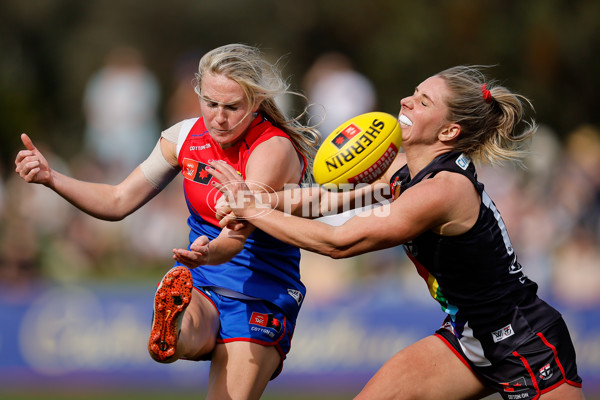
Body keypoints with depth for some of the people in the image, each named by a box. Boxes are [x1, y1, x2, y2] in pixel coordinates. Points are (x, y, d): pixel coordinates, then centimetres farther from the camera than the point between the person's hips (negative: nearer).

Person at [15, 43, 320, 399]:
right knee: (183, 337, -34)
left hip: (262, 297, -3)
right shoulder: (186, 136, 1)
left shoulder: (275, 149, -18)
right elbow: (119, 202, 8)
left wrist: (209, 253, -54)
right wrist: (51, 177, -6)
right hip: (200, 287, 4)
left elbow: (235, 237, -30)